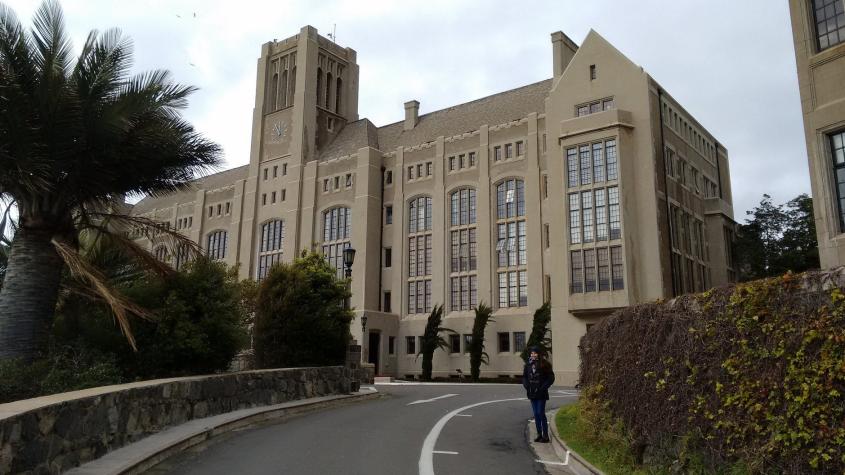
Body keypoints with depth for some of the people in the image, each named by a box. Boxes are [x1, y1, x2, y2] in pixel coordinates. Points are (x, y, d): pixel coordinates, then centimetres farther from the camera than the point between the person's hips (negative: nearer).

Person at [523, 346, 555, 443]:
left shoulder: (544, 365, -8)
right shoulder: (528, 365, 6)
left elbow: (551, 378, -6)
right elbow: (524, 377, 15)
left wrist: (543, 387, -12)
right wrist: (527, 386, -1)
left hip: (541, 394, -5)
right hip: (532, 393, 5)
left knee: (541, 413, -5)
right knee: (536, 414, 10)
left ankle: (545, 435, 5)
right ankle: (539, 434, 18)